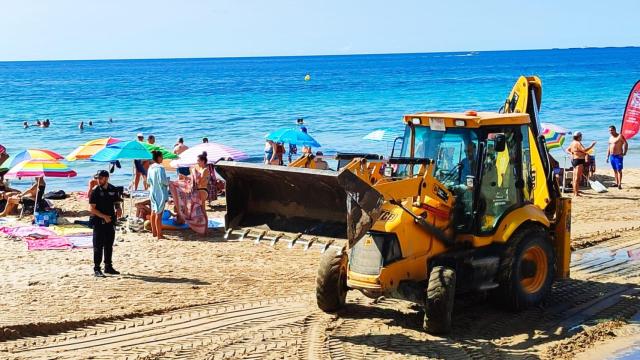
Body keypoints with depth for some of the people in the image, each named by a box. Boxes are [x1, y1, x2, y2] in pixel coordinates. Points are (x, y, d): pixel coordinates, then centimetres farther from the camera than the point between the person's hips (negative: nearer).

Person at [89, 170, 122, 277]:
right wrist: (104, 216, -17)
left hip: (110, 221, 4)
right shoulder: (95, 191, -8)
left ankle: (108, 266, 23)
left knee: (109, 245, 12)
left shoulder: (113, 190, 5)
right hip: (99, 222, -4)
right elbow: (92, 208, -10)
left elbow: (117, 203, 18)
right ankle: (97, 269, 1)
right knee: (98, 246, -3)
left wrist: (118, 209, -4)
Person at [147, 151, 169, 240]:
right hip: (160, 193, -8)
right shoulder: (160, 168, -18)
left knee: (153, 212, 16)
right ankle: (159, 235, -4)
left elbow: (148, 180, 11)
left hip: (152, 193, 8)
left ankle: (154, 232, 25)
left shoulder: (151, 168, 7)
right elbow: (162, 180, -22)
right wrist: (168, 181, -3)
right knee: (159, 214, -6)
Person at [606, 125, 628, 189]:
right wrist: (607, 156, 16)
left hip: (618, 156, -7)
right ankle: (616, 183, 15)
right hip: (611, 156, 7)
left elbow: (626, 144, -14)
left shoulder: (620, 136, -7)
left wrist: (624, 153, -22)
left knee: (619, 170, -9)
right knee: (615, 170, 10)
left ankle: (619, 184, -12)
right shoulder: (610, 137, 15)